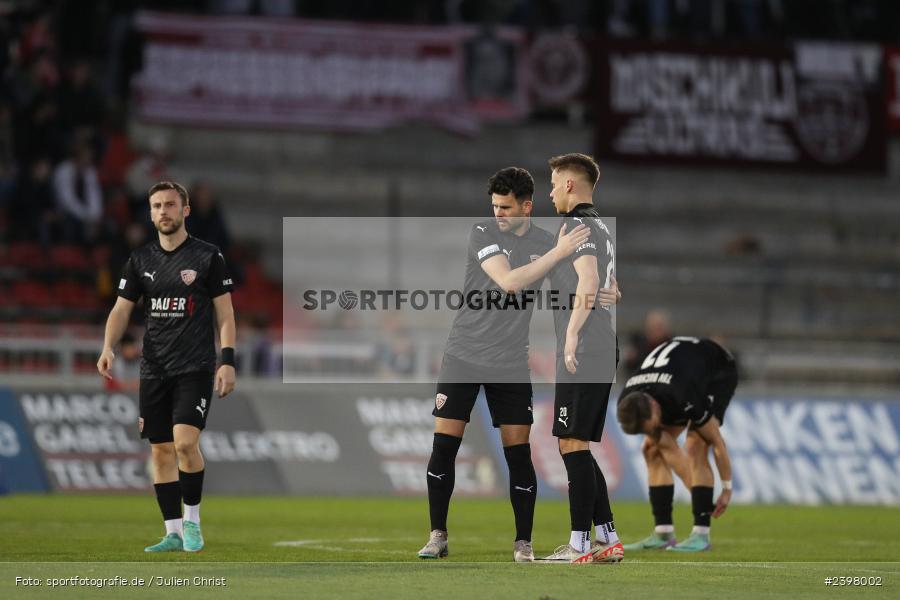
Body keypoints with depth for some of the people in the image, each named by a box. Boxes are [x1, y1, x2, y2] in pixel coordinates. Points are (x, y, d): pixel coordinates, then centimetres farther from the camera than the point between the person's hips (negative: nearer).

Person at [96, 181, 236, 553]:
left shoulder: (207, 256, -1)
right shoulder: (140, 260, 9)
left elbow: (224, 311, 0)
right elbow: (122, 308, 8)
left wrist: (227, 361, -8)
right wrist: (108, 348, -9)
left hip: (195, 367, -4)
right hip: (154, 369, 4)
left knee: (185, 442, -19)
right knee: (161, 450, 4)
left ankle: (192, 520, -2)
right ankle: (174, 533, 10)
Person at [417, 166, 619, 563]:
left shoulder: (544, 242, 3)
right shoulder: (482, 233, -8)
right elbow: (508, 281, -22)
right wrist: (558, 253, -24)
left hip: (511, 363, 2)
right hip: (464, 356, -2)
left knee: (519, 452, -2)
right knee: (444, 445, -5)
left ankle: (523, 543, 7)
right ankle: (438, 537, 6)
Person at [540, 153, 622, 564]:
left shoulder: (575, 225, -9)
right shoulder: (602, 228, 21)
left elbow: (588, 280, -24)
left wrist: (572, 335, -30)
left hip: (582, 353, -10)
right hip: (604, 351, 10)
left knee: (573, 444, -7)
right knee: (578, 447, 13)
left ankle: (580, 544, -7)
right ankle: (607, 538, 12)